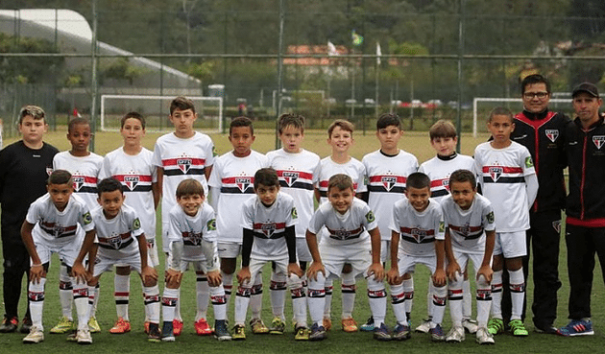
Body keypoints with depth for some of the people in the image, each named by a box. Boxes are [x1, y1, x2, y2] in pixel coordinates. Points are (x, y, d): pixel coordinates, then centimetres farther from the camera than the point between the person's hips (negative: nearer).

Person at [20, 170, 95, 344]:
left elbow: (90, 233, -19)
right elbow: (25, 231, -20)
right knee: (36, 277, -11)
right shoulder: (40, 205, -38)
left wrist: (79, 262, -15)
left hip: (70, 240, 0)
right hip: (42, 239, 0)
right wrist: (36, 262, -16)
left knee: (79, 277, -10)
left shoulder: (79, 206, -36)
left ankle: (83, 328, -2)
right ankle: (36, 329, -1)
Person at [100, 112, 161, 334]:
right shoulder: (111, 159, 4)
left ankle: (150, 320, 8)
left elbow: (157, 190, 8)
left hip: (145, 224, -1)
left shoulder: (150, 158, 2)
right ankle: (122, 319, 12)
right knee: (121, 269, 5)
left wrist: (148, 213, 3)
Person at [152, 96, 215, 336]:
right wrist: (169, 199, 6)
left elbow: (210, 176, 10)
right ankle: (175, 318, 9)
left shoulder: (205, 142, 3)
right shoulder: (162, 143, 4)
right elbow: (160, 178, 11)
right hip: (171, 210, 0)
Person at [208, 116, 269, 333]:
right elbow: (215, 193, 6)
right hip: (227, 228, 0)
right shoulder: (222, 162, 2)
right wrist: (217, 220, 4)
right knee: (227, 270, 7)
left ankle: (256, 318, 12)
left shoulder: (262, 161, 1)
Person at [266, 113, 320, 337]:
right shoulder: (271, 158, 4)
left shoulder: (313, 160, 6)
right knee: (278, 272, 4)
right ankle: (278, 318, 13)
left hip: (304, 226, 0)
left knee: (301, 273, 5)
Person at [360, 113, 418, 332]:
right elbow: (361, 196, 9)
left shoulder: (410, 161, 5)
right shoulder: (369, 161, 5)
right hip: (375, 227, 1)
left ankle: (405, 317, 11)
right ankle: (375, 317, 11)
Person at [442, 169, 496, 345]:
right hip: (456, 246, 1)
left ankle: (482, 328, -4)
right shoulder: (445, 205, -32)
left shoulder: (484, 205, -36)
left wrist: (486, 264, -16)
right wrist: (451, 261, -12)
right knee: (454, 279, -10)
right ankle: (457, 328, 0)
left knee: (484, 280, -12)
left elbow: (490, 234, -21)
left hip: (479, 246, -1)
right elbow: (446, 233, -15)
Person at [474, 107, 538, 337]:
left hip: (514, 221, -2)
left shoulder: (520, 152, -4)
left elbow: (532, 184, 2)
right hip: (489, 218, 3)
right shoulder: (481, 151, 4)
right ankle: (496, 318, 13)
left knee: (515, 265, 1)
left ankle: (516, 319, 6)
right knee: (494, 266, 7)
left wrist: (521, 209, 4)